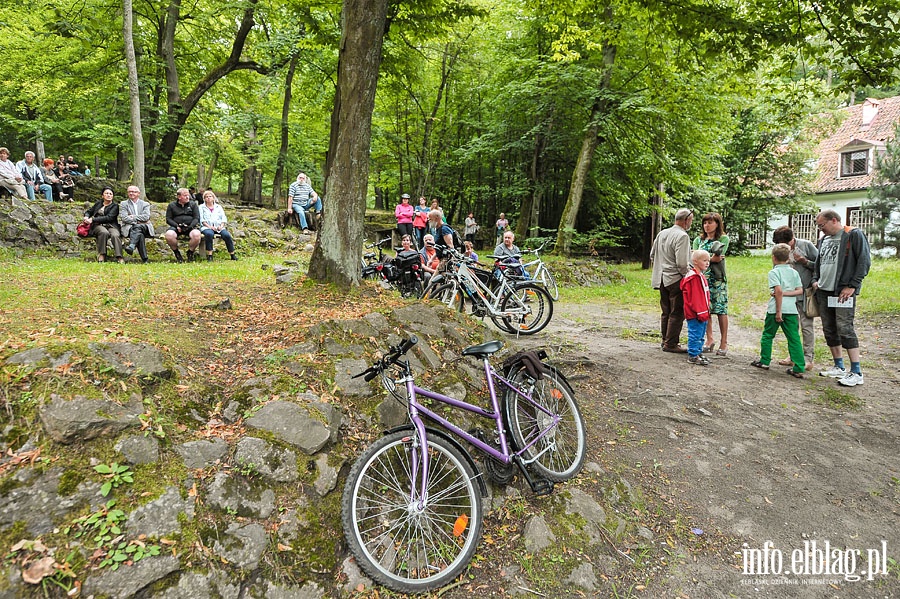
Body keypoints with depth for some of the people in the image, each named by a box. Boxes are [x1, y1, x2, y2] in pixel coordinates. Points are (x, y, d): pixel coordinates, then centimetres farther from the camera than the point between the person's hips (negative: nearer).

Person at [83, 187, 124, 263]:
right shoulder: (98, 203, 21)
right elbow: (88, 211, 31)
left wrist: (93, 219, -10)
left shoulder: (115, 206, 8)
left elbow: (109, 217, -6)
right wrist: (86, 217, 6)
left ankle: (119, 257, -48)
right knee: (104, 232, -36)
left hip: (111, 226, -1)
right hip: (98, 226, 2)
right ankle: (101, 255, -32)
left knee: (115, 235, -36)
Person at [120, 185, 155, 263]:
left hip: (144, 228, 0)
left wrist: (133, 217, -6)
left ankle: (131, 246, -56)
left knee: (138, 227, -38)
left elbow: (146, 217, -1)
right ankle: (144, 259, -47)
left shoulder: (145, 204, 19)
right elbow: (124, 218, 0)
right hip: (129, 227, 0)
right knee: (140, 234, -36)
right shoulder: (123, 204, 18)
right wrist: (138, 221, -9)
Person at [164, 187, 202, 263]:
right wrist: (177, 226, -12)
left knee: (196, 234, -36)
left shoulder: (193, 204, 14)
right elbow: (168, 219, 7)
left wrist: (190, 226, -13)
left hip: (190, 226, 0)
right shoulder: (172, 205, 13)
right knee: (169, 234, -35)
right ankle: (176, 253, -7)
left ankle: (190, 252, -8)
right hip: (176, 227, 0)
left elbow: (196, 218, 6)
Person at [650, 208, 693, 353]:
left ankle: (665, 340, 24)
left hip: (662, 279, 8)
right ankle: (671, 344, 2)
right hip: (676, 280, -8)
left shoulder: (662, 233, 11)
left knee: (666, 312, 16)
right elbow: (682, 262, -19)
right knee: (677, 313, -1)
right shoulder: (682, 236, -14)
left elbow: (652, 256, 19)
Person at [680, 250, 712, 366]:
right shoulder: (694, 277, -18)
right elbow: (695, 297, -22)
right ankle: (693, 356, 2)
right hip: (695, 314, -10)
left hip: (702, 313, 10)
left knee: (701, 334, 17)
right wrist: (701, 312, -21)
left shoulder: (701, 276, 15)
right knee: (695, 334, -4)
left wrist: (707, 309, 21)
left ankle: (698, 352, 27)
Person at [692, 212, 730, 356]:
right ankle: (709, 339, 14)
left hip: (717, 279, -4)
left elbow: (718, 257, -11)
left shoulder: (723, 239, 1)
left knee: (721, 309, -4)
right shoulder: (698, 240, 13)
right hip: (702, 278, 4)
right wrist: (711, 258, -11)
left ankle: (724, 342, 3)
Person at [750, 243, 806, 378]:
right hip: (791, 309, 4)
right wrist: (785, 293, 1)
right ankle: (799, 369, 1)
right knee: (794, 338, 4)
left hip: (775, 309, -4)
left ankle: (764, 361, 20)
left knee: (767, 335, 13)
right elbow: (800, 290, 4)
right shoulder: (794, 272, 11)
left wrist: (779, 311, -15)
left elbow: (779, 291, -16)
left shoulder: (773, 272, -5)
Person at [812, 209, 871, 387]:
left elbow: (864, 261, -9)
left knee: (845, 329, -10)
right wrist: (815, 279, 10)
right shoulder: (823, 239, 15)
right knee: (829, 330, 9)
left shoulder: (854, 235, -5)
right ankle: (839, 367, 20)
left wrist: (852, 286, -14)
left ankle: (856, 373, -4)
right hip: (824, 292, 7)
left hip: (843, 292, -7)